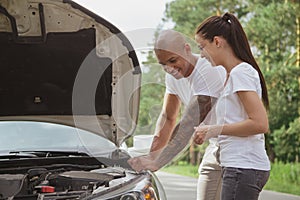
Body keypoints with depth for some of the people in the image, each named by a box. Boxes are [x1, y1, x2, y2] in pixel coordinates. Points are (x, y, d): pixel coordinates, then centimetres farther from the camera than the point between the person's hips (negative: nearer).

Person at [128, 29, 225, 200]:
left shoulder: (209, 72, -26)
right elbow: (168, 118, 8)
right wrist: (151, 157, -4)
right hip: (215, 146, 8)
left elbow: (190, 126, -30)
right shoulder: (174, 75, 1)